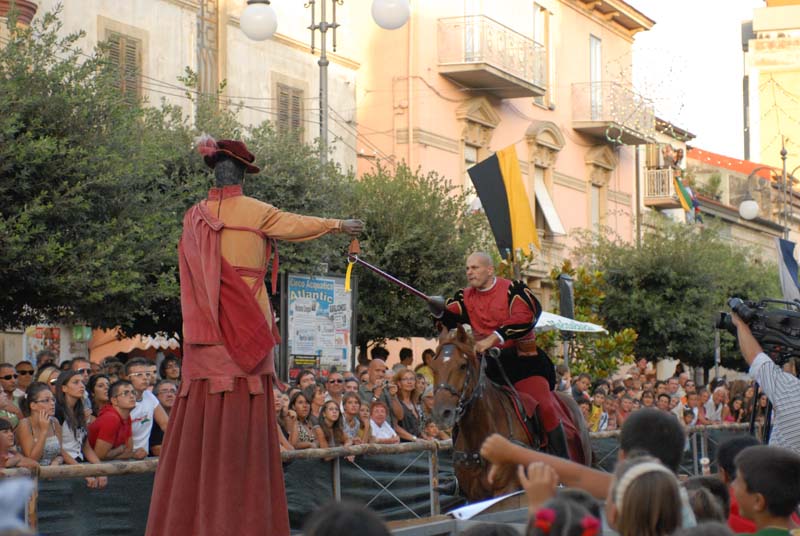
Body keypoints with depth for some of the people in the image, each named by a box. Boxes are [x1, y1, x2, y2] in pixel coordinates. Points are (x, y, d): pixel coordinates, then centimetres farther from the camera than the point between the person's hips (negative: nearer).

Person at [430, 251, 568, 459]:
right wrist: (439, 310, -26)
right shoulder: (466, 297, 11)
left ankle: (564, 463, -7)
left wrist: (493, 338, -30)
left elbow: (524, 318, -21)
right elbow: (450, 319, -3)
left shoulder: (513, 289, -5)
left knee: (545, 407, -15)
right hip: (486, 362, 5)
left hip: (519, 358, -5)